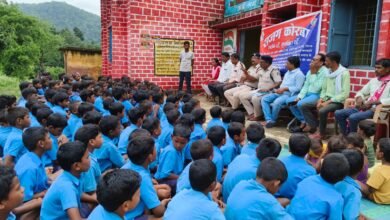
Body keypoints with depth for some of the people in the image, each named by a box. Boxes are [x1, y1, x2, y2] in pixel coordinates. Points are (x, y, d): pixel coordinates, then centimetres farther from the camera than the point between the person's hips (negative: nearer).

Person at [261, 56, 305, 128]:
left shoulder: (299, 74, -5)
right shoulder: (287, 73, 24)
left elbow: (298, 88, -15)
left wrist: (285, 89, -21)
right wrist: (279, 89, 4)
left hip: (289, 94, -9)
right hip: (280, 93, 9)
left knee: (277, 102, -37)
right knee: (264, 99, -10)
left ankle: (273, 120, -14)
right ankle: (269, 120, -22)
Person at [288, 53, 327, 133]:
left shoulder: (324, 72, -13)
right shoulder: (310, 71, 12)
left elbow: (316, 88, -21)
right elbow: (305, 86, 11)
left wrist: (313, 74, -17)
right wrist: (299, 97, -3)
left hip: (318, 95, -9)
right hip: (308, 94, 9)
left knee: (301, 104, -31)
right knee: (289, 101, -5)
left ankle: (312, 125, -8)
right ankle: (304, 122, -1)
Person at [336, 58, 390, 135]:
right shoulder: (373, 80, 17)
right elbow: (361, 92, 25)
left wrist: (372, 102, -19)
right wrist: (359, 98, 1)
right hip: (365, 107, 7)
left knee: (353, 117, -32)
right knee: (338, 113, -8)